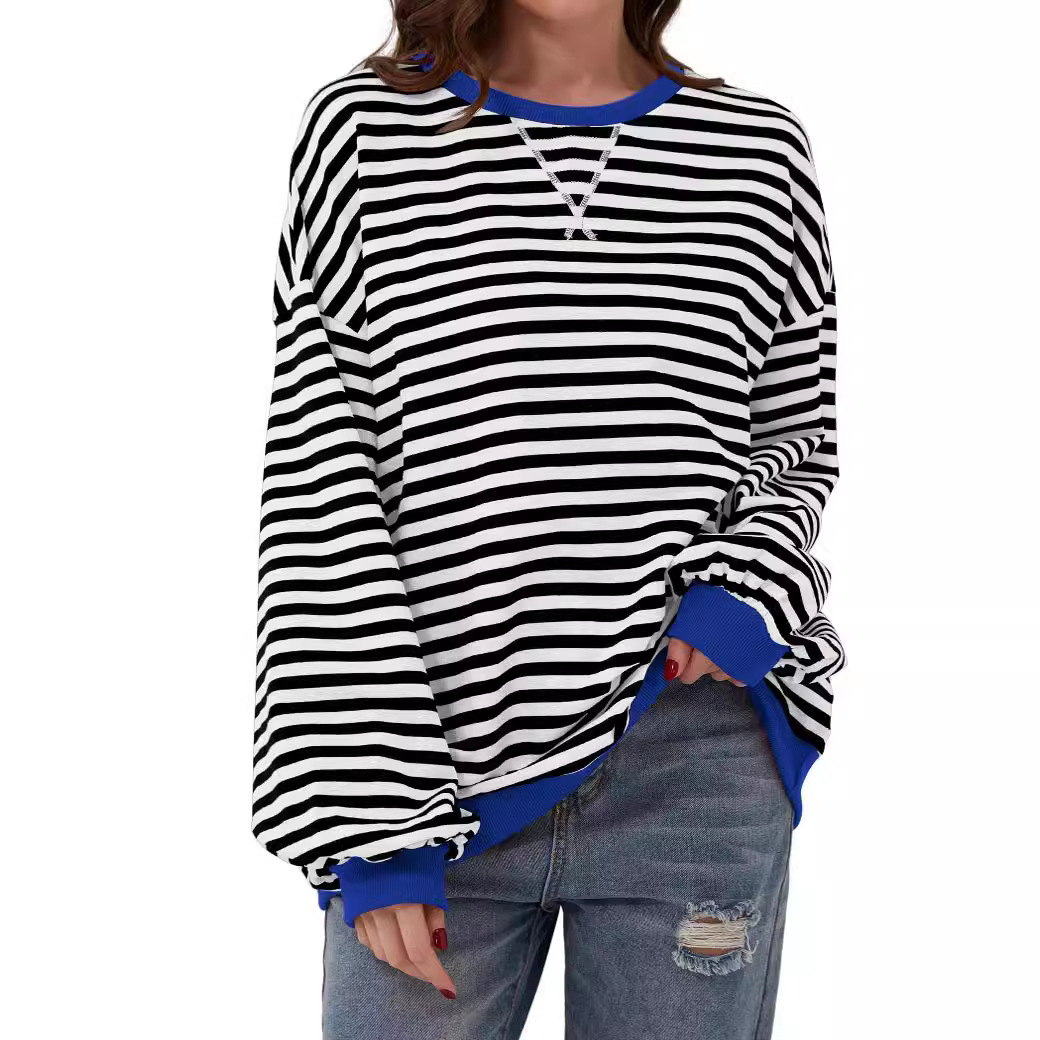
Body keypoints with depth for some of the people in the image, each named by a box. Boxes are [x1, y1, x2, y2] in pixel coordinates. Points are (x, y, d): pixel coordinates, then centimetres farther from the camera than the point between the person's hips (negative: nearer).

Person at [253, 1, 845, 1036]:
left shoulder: (762, 150, 6)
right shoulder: (360, 132, 1)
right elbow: (318, 487, -4)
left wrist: (749, 591, -7)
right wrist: (372, 821, -8)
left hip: (700, 768, 2)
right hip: (441, 777, -1)